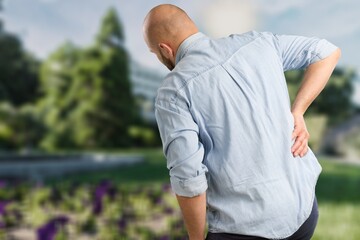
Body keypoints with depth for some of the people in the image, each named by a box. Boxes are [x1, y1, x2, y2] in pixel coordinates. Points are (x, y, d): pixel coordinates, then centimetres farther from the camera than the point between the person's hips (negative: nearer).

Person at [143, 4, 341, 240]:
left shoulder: (172, 92, -13)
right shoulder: (256, 42, 2)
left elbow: (189, 179, -17)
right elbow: (328, 51, 11)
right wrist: (296, 113, 1)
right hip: (305, 206, 6)